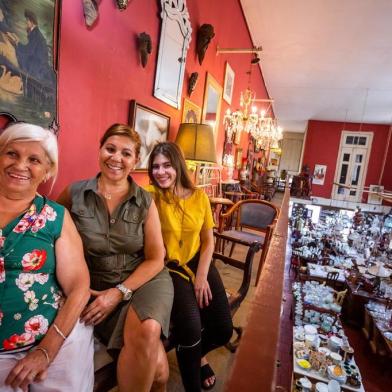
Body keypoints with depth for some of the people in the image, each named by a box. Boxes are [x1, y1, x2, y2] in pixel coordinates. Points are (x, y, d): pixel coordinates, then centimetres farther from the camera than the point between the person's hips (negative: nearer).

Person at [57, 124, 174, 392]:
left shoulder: (146, 202, -1)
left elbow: (155, 259, -1)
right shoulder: (74, 194, -1)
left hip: (144, 280, 1)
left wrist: (120, 292, -12)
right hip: (97, 286, -1)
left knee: (148, 331, -30)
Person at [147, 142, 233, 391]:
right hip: (169, 268, -3)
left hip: (198, 262, 4)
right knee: (191, 328, -23)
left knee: (223, 330, -1)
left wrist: (202, 276, -5)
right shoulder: (150, 195, -10)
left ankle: (196, 354, 38)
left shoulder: (199, 197, 0)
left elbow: (208, 241, 5)